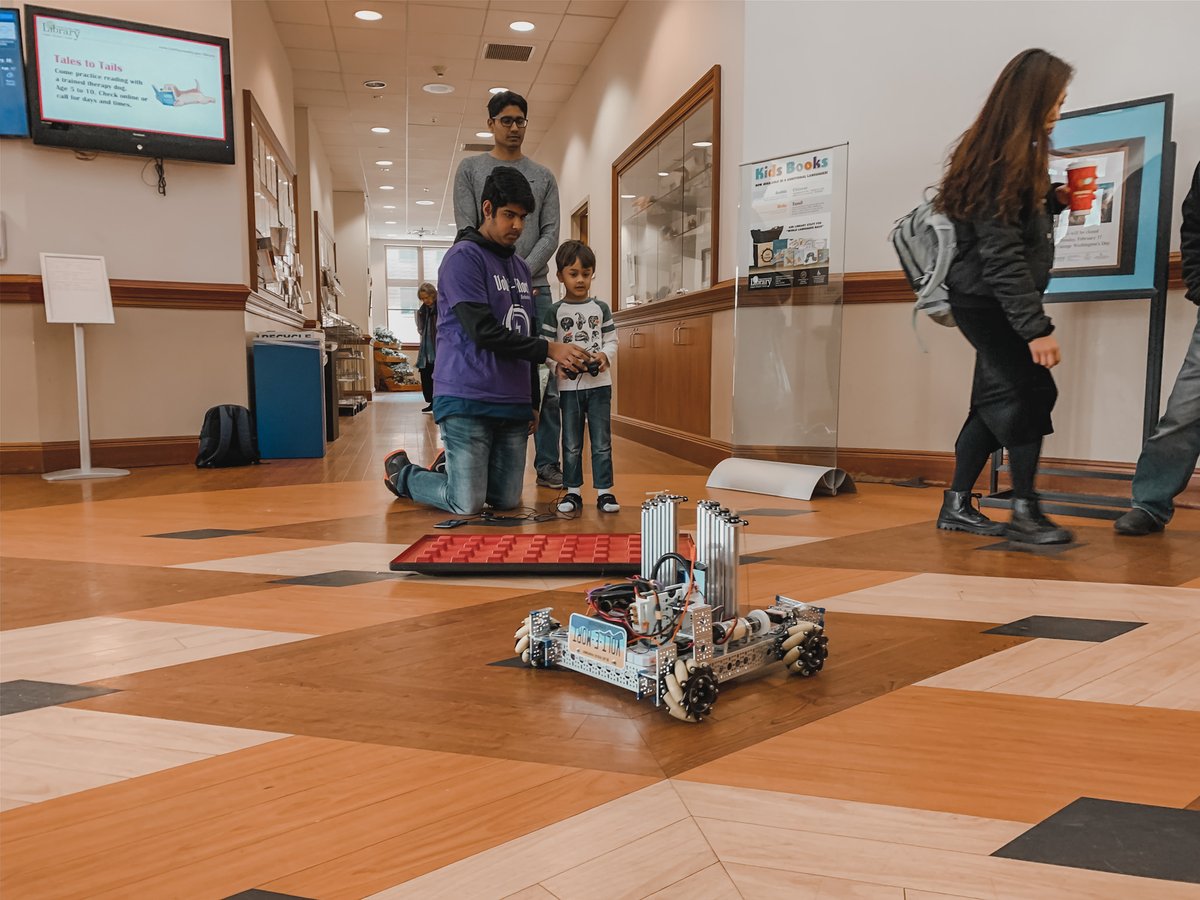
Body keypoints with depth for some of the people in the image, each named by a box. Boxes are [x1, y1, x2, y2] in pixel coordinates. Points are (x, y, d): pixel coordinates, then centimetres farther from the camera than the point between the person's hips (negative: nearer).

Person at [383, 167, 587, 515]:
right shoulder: (463, 257, -6)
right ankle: (401, 473, 21)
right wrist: (549, 349, -15)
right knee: (468, 506, -5)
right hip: (467, 401, -7)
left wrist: (533, 401, 20)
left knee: (507, 501, 8)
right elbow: (483, 332, -17)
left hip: (514, 405, 7)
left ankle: (451, 469, 35)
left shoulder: (521, 267, 18)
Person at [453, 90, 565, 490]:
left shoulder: (543, 176, 16)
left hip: (535, 288, 2)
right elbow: (468, 232, 1)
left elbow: (550, 233, 6)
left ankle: (547, 464, 6)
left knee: (546, 383, -2)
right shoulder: (471, 169, 10)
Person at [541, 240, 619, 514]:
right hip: (569, 385, -1)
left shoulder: (601, 308, 6)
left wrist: (604, 355, -13)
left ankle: (604, 491, 11)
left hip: (599, 383, 1)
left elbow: (611, 340, 7)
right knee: (571, 444, 7)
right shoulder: (554, 312, 1)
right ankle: (573, 492, 16)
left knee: (602, 443, 4)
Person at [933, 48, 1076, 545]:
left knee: (998, 399, 10)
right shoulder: (1000, 160, -17)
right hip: (985, 298, -10)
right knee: (1030, 391, -8)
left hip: (992, 299, 10)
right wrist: (1037, 327, -24)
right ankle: (1025, 512, 3)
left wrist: (1052, 200, 7)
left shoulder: (1014, 152, 13)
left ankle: (957, 506, 17)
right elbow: (1001, 254, -23)